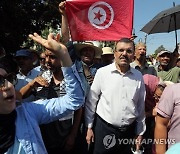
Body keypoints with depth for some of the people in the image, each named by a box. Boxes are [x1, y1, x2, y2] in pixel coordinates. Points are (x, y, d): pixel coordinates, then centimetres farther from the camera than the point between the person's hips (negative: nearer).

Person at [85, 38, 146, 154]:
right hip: (103, 128, -2)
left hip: (130, 130, 3)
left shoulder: (138, 76, 1)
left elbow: (141, 106, 7)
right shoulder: (102, 72, -8)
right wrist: (89, 127, 1)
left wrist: (140, 132, 10)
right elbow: (91, 101, -2)